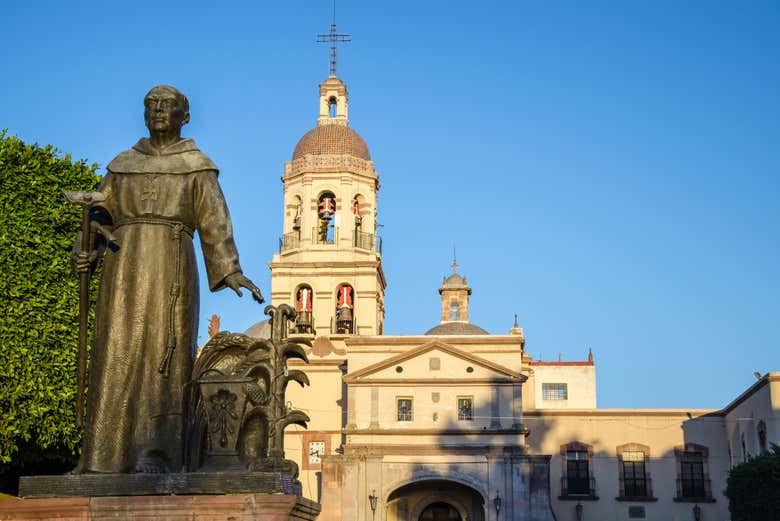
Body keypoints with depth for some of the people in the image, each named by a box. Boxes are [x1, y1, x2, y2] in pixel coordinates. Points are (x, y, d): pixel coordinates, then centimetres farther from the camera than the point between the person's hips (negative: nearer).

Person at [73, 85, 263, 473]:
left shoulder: (197, 166, 11)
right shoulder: (123, 164, 20)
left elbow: (214, 222, 1)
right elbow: (100, 216, 16)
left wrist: (231, 271, -13)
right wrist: (83, 254, -4)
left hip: (171, 267, -3)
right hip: (123, 267, 3)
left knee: (164, 352, -12)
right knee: (116, 356, -4)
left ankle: (157, 454, -14)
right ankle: (107, 455, -4)